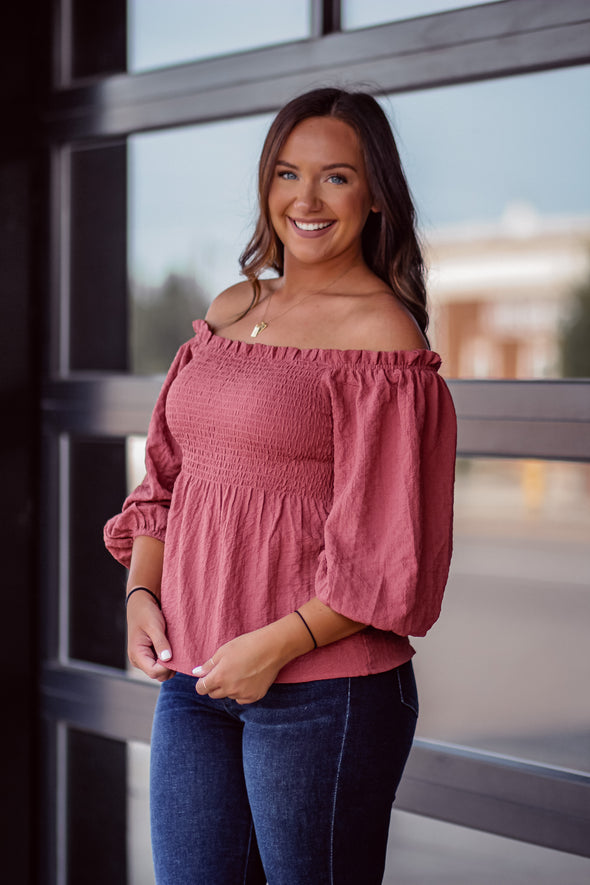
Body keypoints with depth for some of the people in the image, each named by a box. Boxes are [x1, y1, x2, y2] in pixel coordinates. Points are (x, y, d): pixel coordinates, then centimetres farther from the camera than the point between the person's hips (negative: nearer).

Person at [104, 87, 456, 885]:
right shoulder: (231, 310, 12)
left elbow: (392, 553, -12)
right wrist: (141, 592, 3)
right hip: (191, 676, 6)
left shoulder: (381, 333, -9)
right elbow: (167, 475, 17)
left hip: (322, 689, -6)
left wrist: (275, 647, -15)